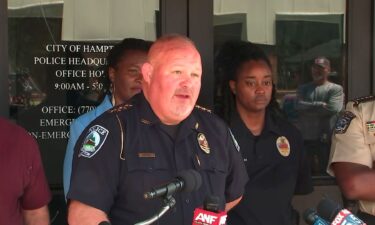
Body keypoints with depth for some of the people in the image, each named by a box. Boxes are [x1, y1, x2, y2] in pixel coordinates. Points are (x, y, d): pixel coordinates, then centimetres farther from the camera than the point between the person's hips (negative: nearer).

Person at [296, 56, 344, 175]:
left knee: (326, 172, 1)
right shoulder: (303, 88, 13)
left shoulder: (336, 89, 1)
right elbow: (299, 106, -4)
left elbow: (333, 108, -14)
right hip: (305, 138, 3)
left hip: (326, 138, -3)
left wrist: (309, 108, -5)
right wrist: (321, 105, -9)